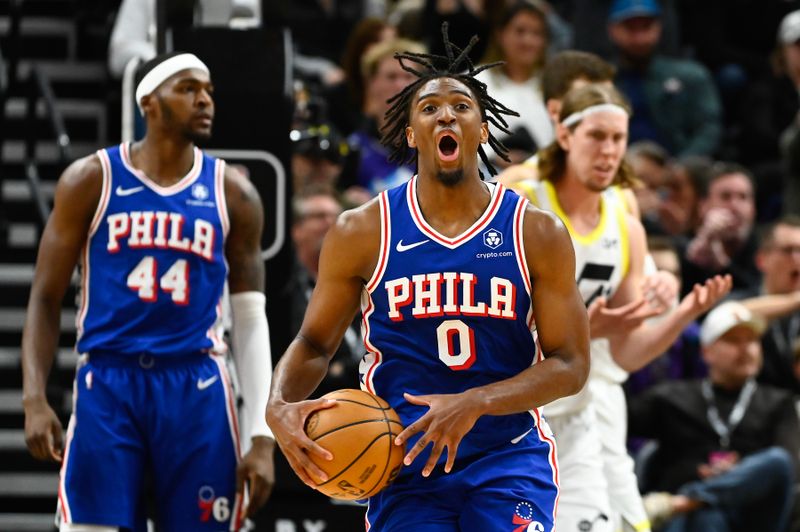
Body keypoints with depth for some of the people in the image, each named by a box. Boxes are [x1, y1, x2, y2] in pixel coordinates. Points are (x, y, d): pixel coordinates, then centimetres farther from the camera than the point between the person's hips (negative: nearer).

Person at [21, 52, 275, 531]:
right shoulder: (92, 180, 3)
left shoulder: (233, 194, 8)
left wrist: (262, 435, 1)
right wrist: (34, 398, -10)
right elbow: (46, 299, 4)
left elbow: (252, 324, 9)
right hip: (107, 383, -2)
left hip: (197, 390, 2)